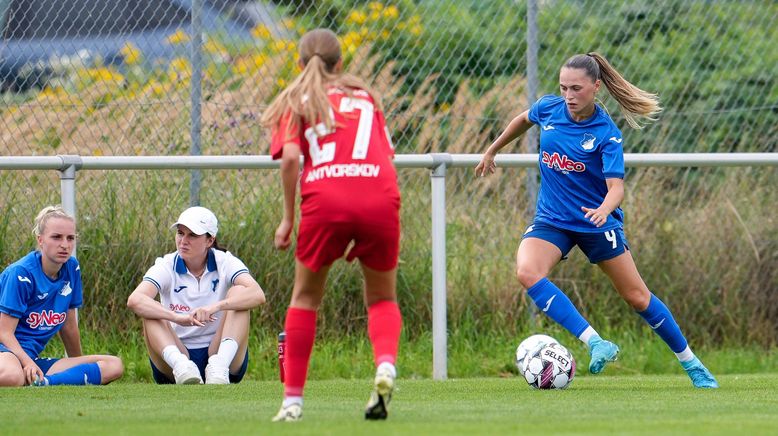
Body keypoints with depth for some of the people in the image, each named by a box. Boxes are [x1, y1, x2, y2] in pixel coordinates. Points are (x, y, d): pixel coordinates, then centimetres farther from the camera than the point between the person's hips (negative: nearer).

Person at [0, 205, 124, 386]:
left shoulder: (72, 268, 8)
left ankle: (44, 382, -23)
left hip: (33, 356, 10)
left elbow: (69, 325, 21)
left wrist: (79, 364, 30)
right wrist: (28, 363, -30)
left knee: (114, 365, -10)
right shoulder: (21, 273, -12)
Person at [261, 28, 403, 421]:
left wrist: (288, 218, 5)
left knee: (305, 296, 18)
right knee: (382, 299, 19)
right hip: (380, 196, 2)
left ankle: (293, 399, 15)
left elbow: (290, 156, -1)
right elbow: (387, 156, 18)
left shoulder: (296, 101, 17)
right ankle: (385, 366, -12)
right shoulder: (365, 95, 25)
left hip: (325, 200, -1)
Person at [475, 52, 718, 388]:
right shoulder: (548, 109, -6)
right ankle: (595, 344, -33)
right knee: (527, 271, -28)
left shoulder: (607, 134, -18)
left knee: (637, 297, 4)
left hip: (597, 222, -3)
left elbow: (616, 186, -26)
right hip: (551, 220, 3)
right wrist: (492, 150, 27)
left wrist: (604, 209, -48)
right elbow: (523, 120, 18)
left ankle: (690, 362, 25)